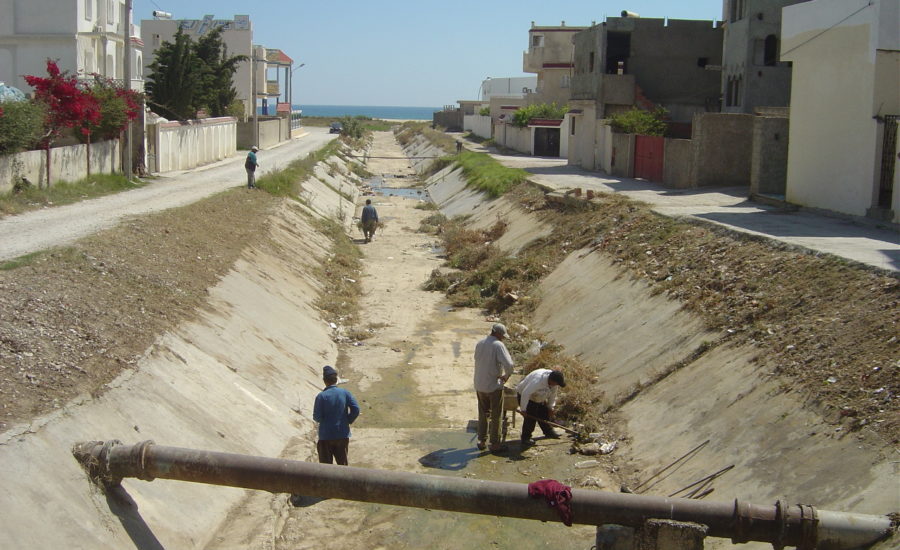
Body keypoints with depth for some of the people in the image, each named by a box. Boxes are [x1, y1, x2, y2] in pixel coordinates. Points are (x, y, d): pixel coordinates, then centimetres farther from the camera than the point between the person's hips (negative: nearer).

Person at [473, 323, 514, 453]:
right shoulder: (498, 345, -17)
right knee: (496, 416, 6)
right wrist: (506, 375, -5)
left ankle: (481, 441, 20)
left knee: (483, 414, 18)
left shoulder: (479, 344, 5)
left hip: (479, 385, 6)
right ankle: (495, 444, 10)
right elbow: (508, 364, -25)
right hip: (494, 385, -6)